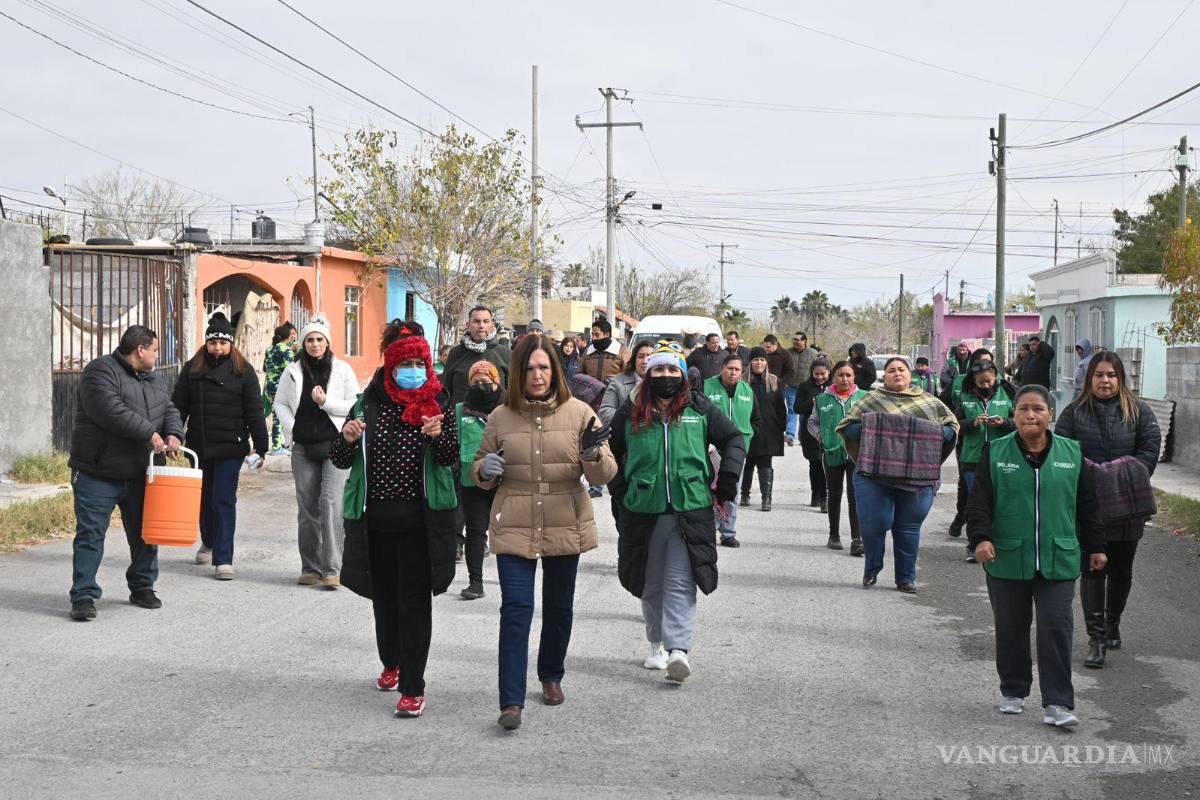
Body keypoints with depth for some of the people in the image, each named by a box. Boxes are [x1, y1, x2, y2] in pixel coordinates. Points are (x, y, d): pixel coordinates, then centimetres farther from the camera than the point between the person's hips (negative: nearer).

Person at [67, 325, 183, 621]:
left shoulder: (154, 379, 15)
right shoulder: (101, 371, -11)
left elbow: (169, 410, 11)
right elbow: (110, 410, -25)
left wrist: (173, 434, -12)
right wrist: (149, 433, -23)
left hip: (140, 474, 7)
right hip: (98, 474, -7)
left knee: (144, 533, 13)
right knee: (90, 535, -4)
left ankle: (142, 587, 28)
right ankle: (83, 596, -1)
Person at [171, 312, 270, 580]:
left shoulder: (243, 371, -2)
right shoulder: (192, 369, 5)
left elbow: (254, 412, -3)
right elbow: (179, 405, 5)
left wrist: (261, 447, -7)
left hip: (230, 448, -3)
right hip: (199, 446, 3)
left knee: (224, 501, -7)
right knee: (204, 497, 18)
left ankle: (223, 559, -4)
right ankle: (208, 542, 42)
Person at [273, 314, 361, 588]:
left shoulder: (342, 370, 2)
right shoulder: (293, 371, 9)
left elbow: (356, 405, 1)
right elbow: (280, 403, 16)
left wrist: (326, 401, -11)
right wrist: (290, 427, 1)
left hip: (334, 445, -3)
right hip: (303, 448, 3)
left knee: (331, 503, -13)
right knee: (307, 508, 7)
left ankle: (332, 569, -13)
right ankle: (310, 568, 16)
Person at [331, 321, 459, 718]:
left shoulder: (438, 402, -2)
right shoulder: (368, 402, 2)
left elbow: (451, 460, -7)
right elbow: (340, 460, 5)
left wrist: (438, 436, -27)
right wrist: (348, 439, -17)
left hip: (419, 517, -3)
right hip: (377, 517, 3)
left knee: (414, 599, -4)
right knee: (384, 593, 17)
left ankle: (413, 687, 1)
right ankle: (392, 663, 40)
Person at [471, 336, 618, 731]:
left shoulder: (579, 413, -1)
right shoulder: (501, 418, 1)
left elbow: (604, 475, -2)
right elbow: (478, 471, 12)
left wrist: (594, 454, -25)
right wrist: (485, 469, -11)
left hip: (565, 528, 1)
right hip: (514, 528, -1)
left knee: (559, 607, 15)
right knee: (515, 609, -9)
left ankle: (551, 676, 38)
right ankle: (511, 701, -9)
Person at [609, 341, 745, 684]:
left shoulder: (700, 409, 4)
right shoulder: (631, 412, 6)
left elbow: (733, 440, 14)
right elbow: (610, 451, 20)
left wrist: (726, 482, 5)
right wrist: (621, 487, 12)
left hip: (690, 511, -2)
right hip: (643, 512, 2)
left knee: (681, 583, -10)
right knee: (651, 584, 12)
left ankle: (679, 649, -18)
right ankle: (657, 645, 28)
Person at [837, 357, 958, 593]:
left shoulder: (930, 402, 13)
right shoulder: (871, 401, 7)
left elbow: (952, 426, 16)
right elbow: (845, 426, 6)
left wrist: (933, 433, -4)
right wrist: (869, 429, -12)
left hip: (918, 477, 2)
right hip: (876, 474, -2)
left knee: (909, 527, 6)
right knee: (874, 523, -7)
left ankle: (906, 577, 21)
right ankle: (871, 569, 17)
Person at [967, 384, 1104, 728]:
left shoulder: (1072, 453, 5)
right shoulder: (995, 452, 1)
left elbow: (1086, 504, 11)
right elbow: (979, 500, -1)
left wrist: (1095, 546, 13)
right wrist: (981, 537, -14)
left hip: (1058, 560, 0)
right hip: (1007, 559, 0)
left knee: (1056, 628, -5)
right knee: (1010, 629, 10)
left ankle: (1058, 703, 0)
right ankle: (1012, 691, 26)